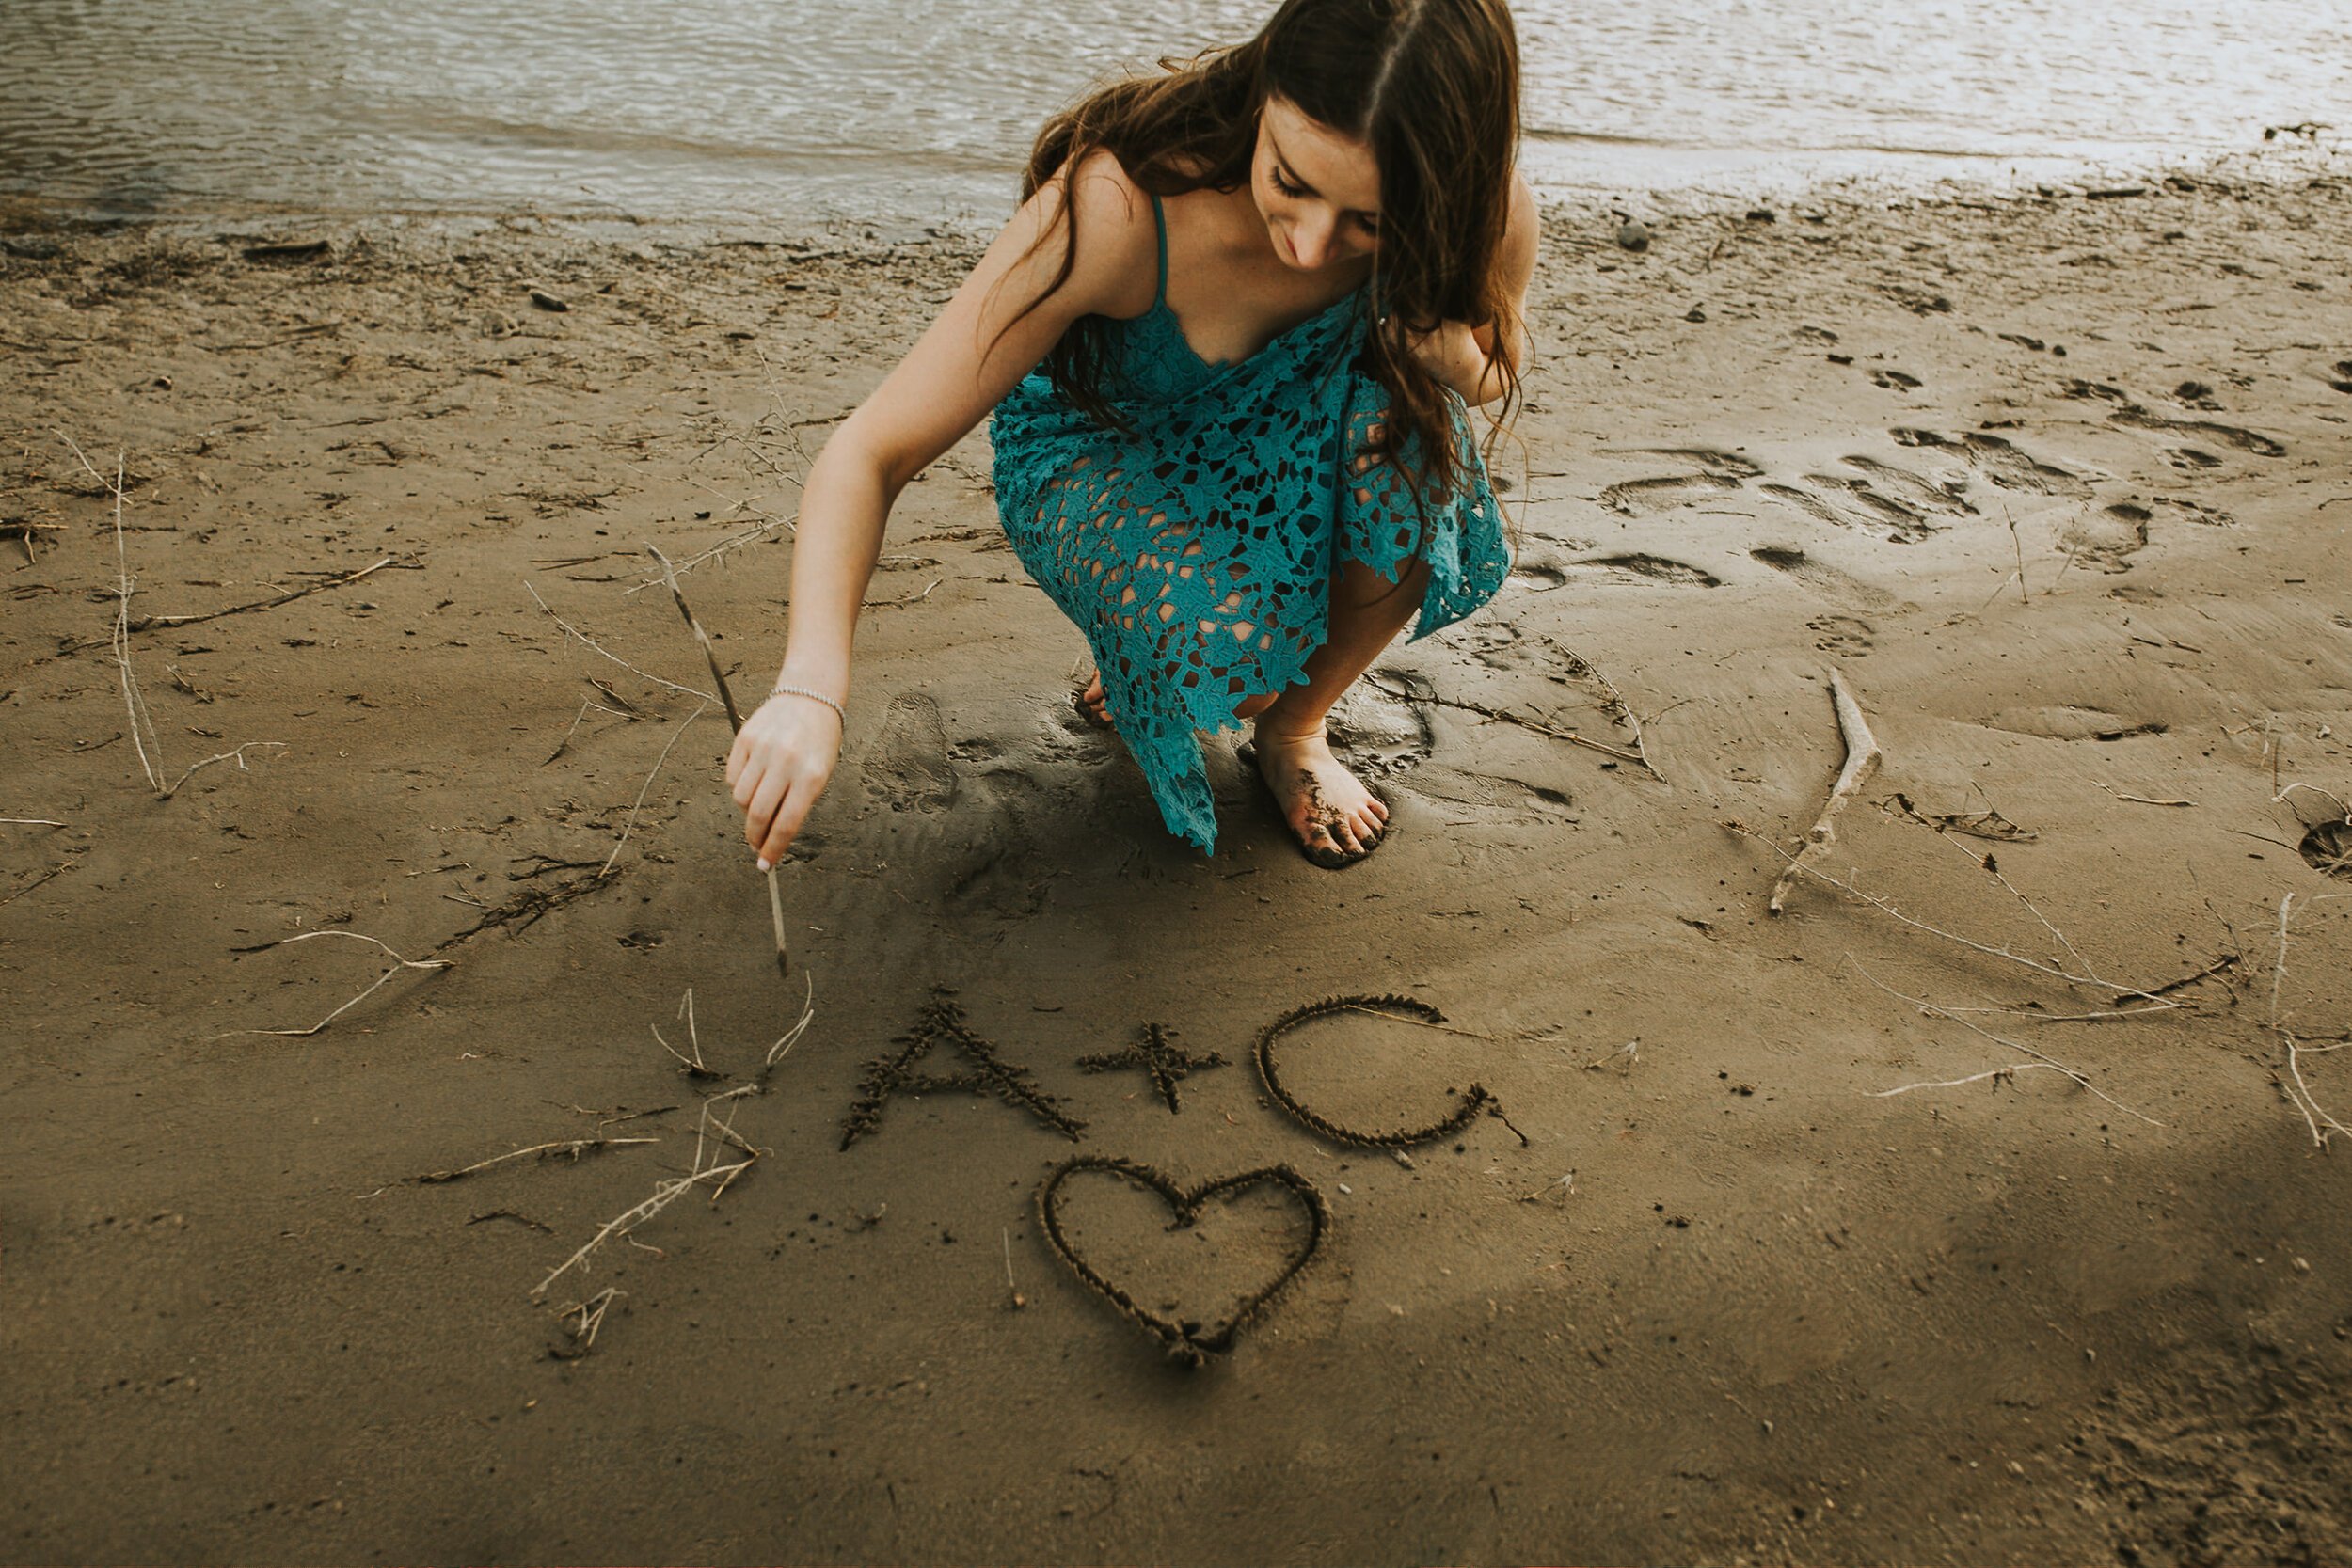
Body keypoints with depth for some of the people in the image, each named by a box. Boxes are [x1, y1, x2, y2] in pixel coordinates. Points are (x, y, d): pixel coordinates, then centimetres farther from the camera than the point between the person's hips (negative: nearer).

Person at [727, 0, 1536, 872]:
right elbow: (869, 452, -34)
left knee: (1411, 420, -32)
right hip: (1099, 457, -3)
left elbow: (1492, 377, -1)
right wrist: (811, 686, -50)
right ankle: (1137, 663, 8)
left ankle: (1295, 731, -4)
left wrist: (1431, 336, -27)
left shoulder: (1484, 209, -25)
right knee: (1236, 650, -34)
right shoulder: (1116, 207, -36)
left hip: (1282, 442, 3)